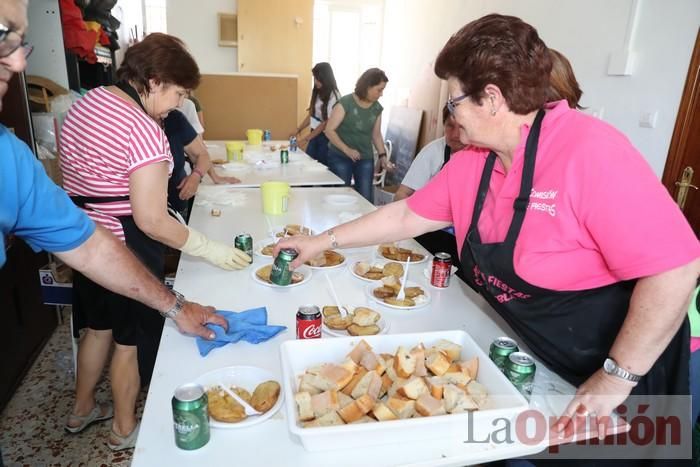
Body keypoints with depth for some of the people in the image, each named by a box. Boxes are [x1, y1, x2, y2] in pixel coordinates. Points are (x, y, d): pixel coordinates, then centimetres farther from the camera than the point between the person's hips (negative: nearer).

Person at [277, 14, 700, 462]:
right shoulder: (470, 163, -4)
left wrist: (617, 377, -23)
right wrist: (324, 240, 5)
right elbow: (406, 216, 4)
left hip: (623, 361, -6)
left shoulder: (589, 151, -28)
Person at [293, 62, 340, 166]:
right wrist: (299, 129, 2)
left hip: (326, 137, -7)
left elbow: (327, 122, -16)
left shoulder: (333, 95, -15)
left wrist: (306, 138, -17)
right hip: (314, 134, 7)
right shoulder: (317, 93, 8)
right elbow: (311, 114, 13)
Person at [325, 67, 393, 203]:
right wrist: (346, 149, -24)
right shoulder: (345, 103, -13)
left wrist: (382, 155, -1)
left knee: (366, 198, 2)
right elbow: (329, 130, -14)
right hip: (340, 158, -4)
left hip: (365, 159, 4)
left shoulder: (377, 108, 2)